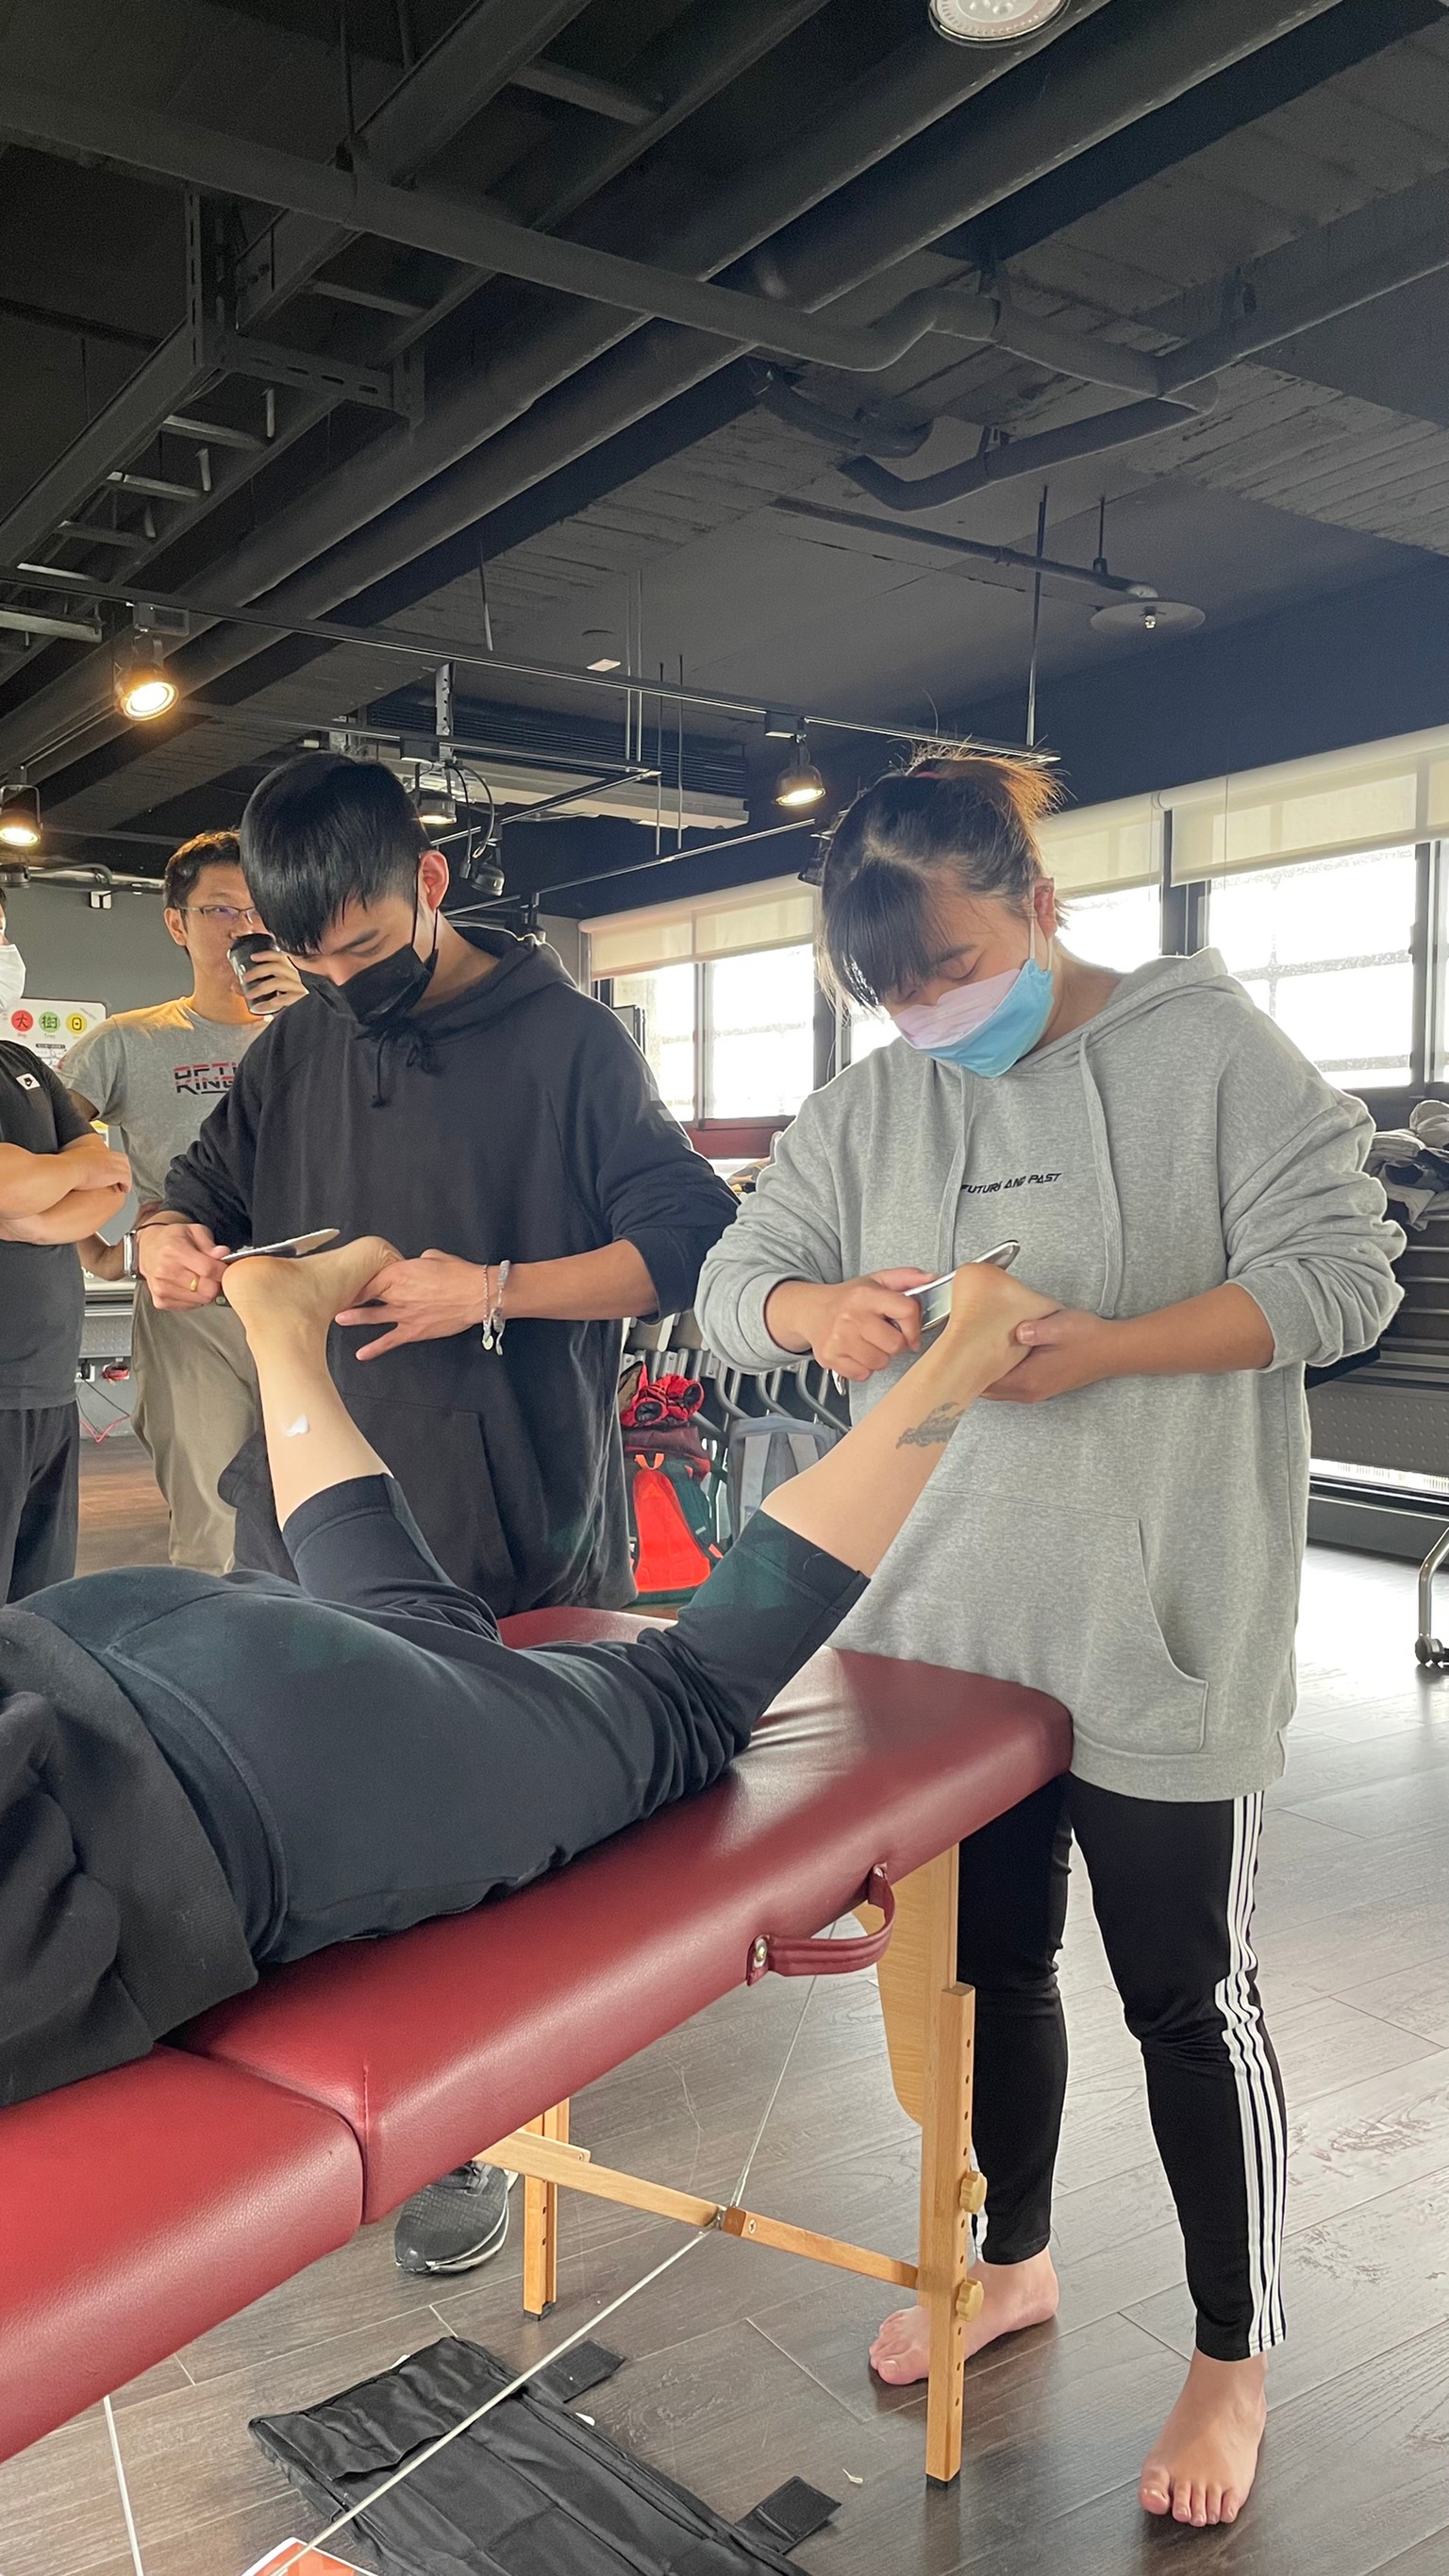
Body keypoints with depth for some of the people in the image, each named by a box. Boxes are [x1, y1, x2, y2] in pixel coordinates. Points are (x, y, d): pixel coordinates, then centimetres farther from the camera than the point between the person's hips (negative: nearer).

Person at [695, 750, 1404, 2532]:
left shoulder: (1207, 1046, -8)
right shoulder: (870, 1104, 6)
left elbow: (1343, 1275, -12)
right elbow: (730, 1282, 7)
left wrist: (1106, 1347, -24)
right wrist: (820, 1309, -16)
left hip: (1156, 1636, -5)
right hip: (943, 1627, 5)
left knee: (1185, 1996, 8)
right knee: (990, 1958, 20)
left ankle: (1235, 2357, 32)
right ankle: (1011, 2261, 46)